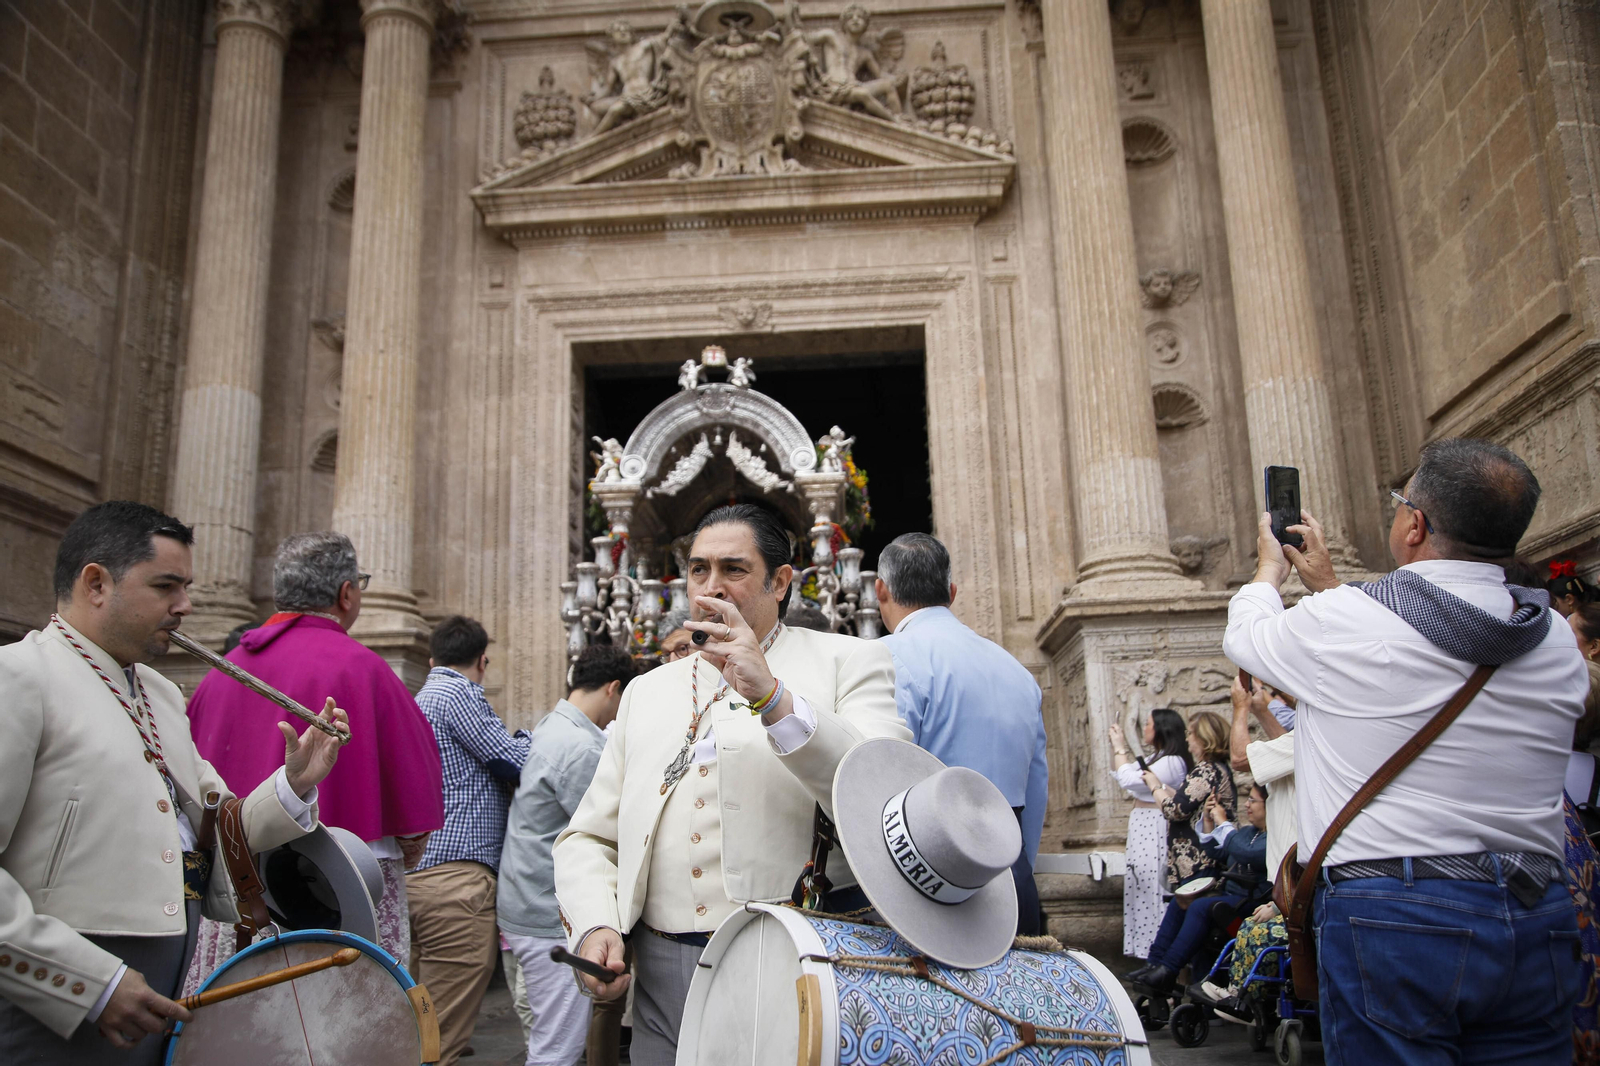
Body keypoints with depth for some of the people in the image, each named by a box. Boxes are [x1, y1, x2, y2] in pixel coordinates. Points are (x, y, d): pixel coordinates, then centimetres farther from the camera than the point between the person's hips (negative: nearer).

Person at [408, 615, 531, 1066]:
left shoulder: (420, 700, 23)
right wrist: (526, 737, 11)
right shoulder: (460, 694, -6)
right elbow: (515, 761, -8)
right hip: (455, 877, -10)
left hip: (414, 874, 10)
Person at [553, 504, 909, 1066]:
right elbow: (588, 837, 14)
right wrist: (595, 927, -5)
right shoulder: (646, 692, 16)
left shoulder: (848, 661, 0)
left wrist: (773, 698, -23)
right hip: (662, 982, 4)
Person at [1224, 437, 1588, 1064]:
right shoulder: (1558, 645, 5)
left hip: (1390, 919, -5)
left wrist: (1269, 568, 29)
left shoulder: (1342, 621, -13)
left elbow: (1245, 636, 8)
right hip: (1537, 922, 6)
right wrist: (1327, 585, 32)